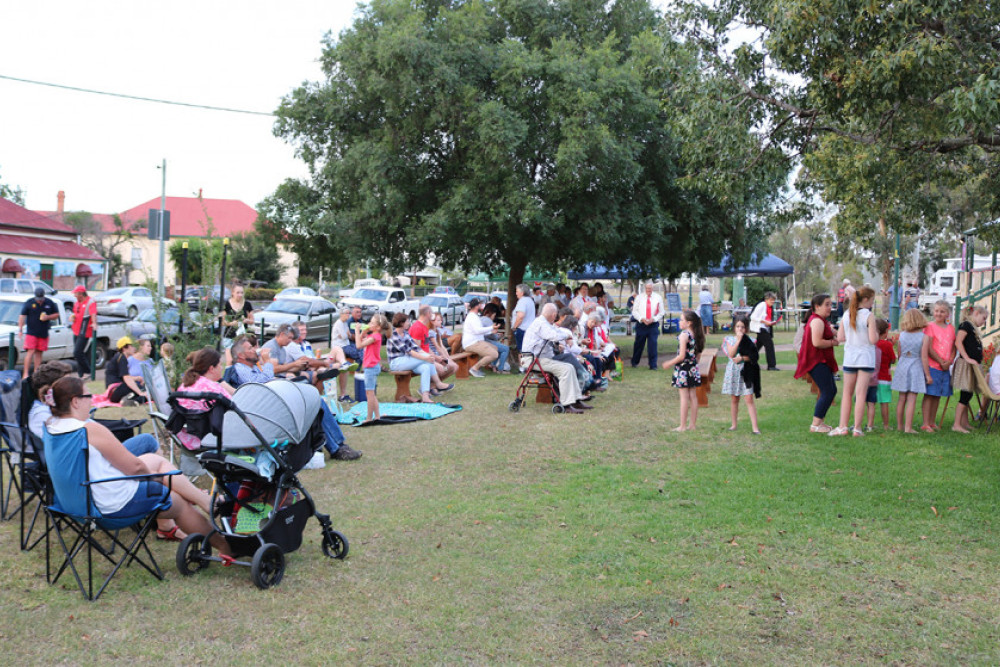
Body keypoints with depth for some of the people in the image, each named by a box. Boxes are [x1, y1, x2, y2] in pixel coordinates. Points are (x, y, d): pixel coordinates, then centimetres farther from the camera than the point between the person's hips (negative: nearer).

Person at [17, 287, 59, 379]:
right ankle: (26, 373, -9)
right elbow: (22, 316, 0)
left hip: (44, 333, 3)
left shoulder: (50, 303, 6)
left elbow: (56, 315, 12)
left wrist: (48, 317, -8)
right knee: (31, 352, -10)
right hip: (31, 332, -3)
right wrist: (20, 329, -8)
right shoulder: (29, 303, 0)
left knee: (39, 353, 6)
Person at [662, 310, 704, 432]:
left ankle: (683, 426, 1)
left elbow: (681, 356, -19)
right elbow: (697, 354, 10)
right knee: (693, 396, 11)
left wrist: (669, 363, -7)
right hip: (693, 367, 7)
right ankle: (693, 424, 17)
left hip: (683, 368, -7)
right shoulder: (696, 335, 6)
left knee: (684, 397, -4)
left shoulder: (684, 335, -16)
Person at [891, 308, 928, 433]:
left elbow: (899, 354, 6)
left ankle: (900, 425, 18)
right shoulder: (923, 336, -7)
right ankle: (908, 427, -4)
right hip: (916, 367, -3)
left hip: (902, 366, 3)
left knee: (902, 398, 11)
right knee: (912, 399, -2)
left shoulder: (902, 334, 2)